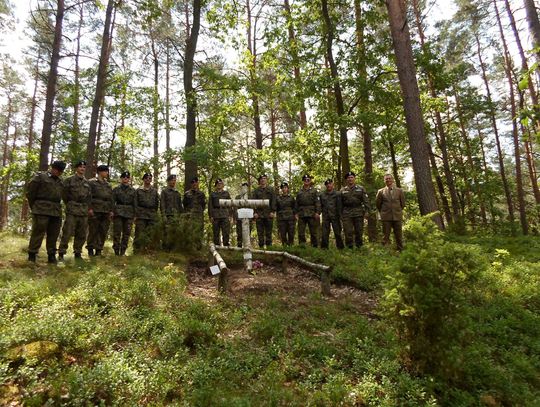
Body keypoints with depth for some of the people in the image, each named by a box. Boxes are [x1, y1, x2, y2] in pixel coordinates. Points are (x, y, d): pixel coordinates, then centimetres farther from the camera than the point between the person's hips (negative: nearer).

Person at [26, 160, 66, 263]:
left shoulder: (60, 181, 17)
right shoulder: (40, 177, 1)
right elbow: (30, 192, 0)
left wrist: (57, 207, 12)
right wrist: (34, 207, 2)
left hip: (56, 211, 6)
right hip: (42, 210, -5)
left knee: (53, 235, 8)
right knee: (38, 233, -5)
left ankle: (51, 256, 15)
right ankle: (32, 255, 3)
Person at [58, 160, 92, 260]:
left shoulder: (87, 182, 16)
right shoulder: (69, 180, 3)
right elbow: (64, 194, 1)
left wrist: (89, 208, 9)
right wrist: (69, 205, 3)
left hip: (84, 211, 5)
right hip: (72, 211, -4)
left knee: (81, 235, 6)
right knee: (67, 233, -7)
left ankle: (78, 253, 15)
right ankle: (61, 253, 0)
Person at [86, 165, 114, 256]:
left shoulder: (108, 185, 19)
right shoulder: (91, 182, 4)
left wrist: (111, 210, 10)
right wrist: (90, 208, -13)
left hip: (106, 211, 5)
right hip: (95, 210, -5)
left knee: (103, 232, 4)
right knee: (93, 231, -1)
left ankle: (99, 250, 11)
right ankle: (90, 249, 10)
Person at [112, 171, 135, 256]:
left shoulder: (133, 190, 12)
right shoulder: (116, 189, 8)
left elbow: (134, 203, 11)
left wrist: (134, 214, 5)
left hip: (129, 214, 2)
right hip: (118, 213, -2)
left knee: (126, 233, 2)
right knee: (117, 232, -5)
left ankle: (123, 252, 10)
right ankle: (116, 251, 1)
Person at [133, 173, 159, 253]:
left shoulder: (154, 191, 17)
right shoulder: (138, 190, 10)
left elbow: (157, 203, 17)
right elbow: (135, 204, 5)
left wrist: (154, 213, 8)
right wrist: (135, 215, -4)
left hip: (152, 216, 2)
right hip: (141, 215, -2)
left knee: (150, 234, 0)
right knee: (139, 234, -7)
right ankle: (137, 251, -3)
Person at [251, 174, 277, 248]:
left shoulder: (271, 190, 11)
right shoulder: (256, 191, 11)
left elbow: (273, 201, 5)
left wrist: (273, 211, -6)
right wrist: (254, 212, -7)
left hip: (269, 214, 0)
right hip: (259, 215, 0)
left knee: (268, 232, 3)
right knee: (260, 232, 1)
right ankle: (261, 246, 6)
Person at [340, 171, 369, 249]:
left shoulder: (361, 189, 9)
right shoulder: (342, 190, 12)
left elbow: (365, 201, 5)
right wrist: (341, 214, 7)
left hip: (358, 213, 0)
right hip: (346, 214, 0)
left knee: (359, 231, 5)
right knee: (348, 232, -2)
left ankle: (359, 247, 16)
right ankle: (349, 247, 7)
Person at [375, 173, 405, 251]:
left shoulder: (399, 190, 5)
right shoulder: (381, 191, 2)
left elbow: (403, 203, 13)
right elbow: (377, 203, 9)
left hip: (397, 216, 1)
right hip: (386, 217, -1)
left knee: (399, 236, 6)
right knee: (386, 236, 1)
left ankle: (400, 250, 15)